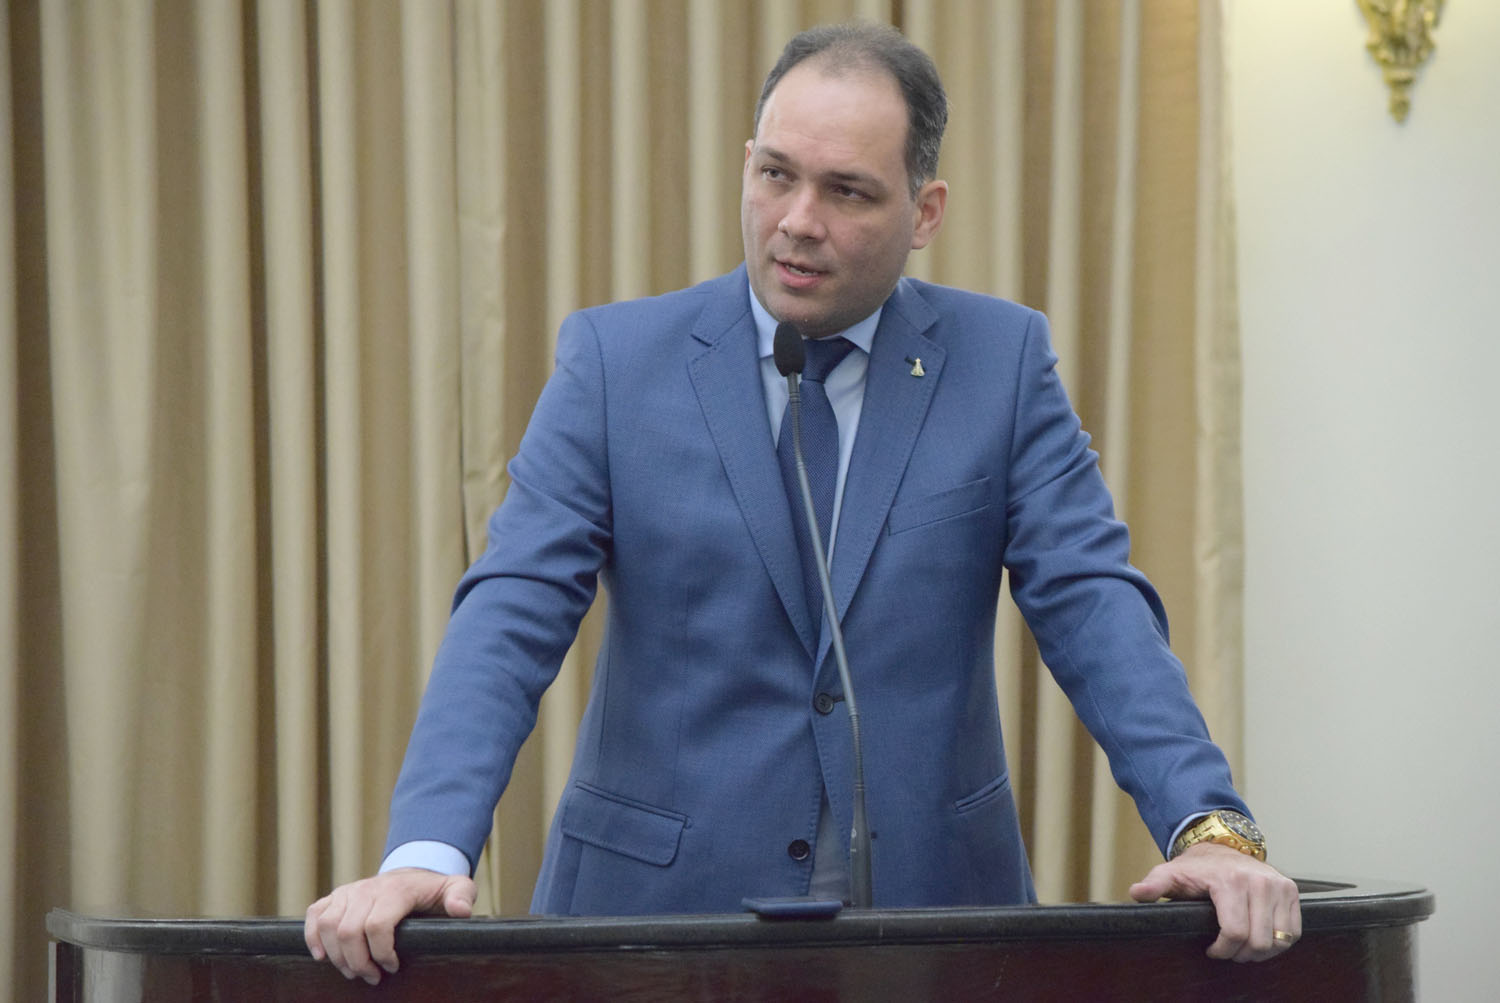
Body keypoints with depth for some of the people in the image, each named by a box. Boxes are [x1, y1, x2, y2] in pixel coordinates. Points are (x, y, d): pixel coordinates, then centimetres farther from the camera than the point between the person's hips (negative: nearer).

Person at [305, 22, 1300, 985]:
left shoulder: (1002, 358, 3)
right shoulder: (615, 358, 0)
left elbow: (1095, 607, -3)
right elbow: (512, 616, -8)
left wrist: (1210, 826, -19)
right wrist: (425, 853, -23)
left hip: (933, 896, 1)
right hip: (661, 901, -1)